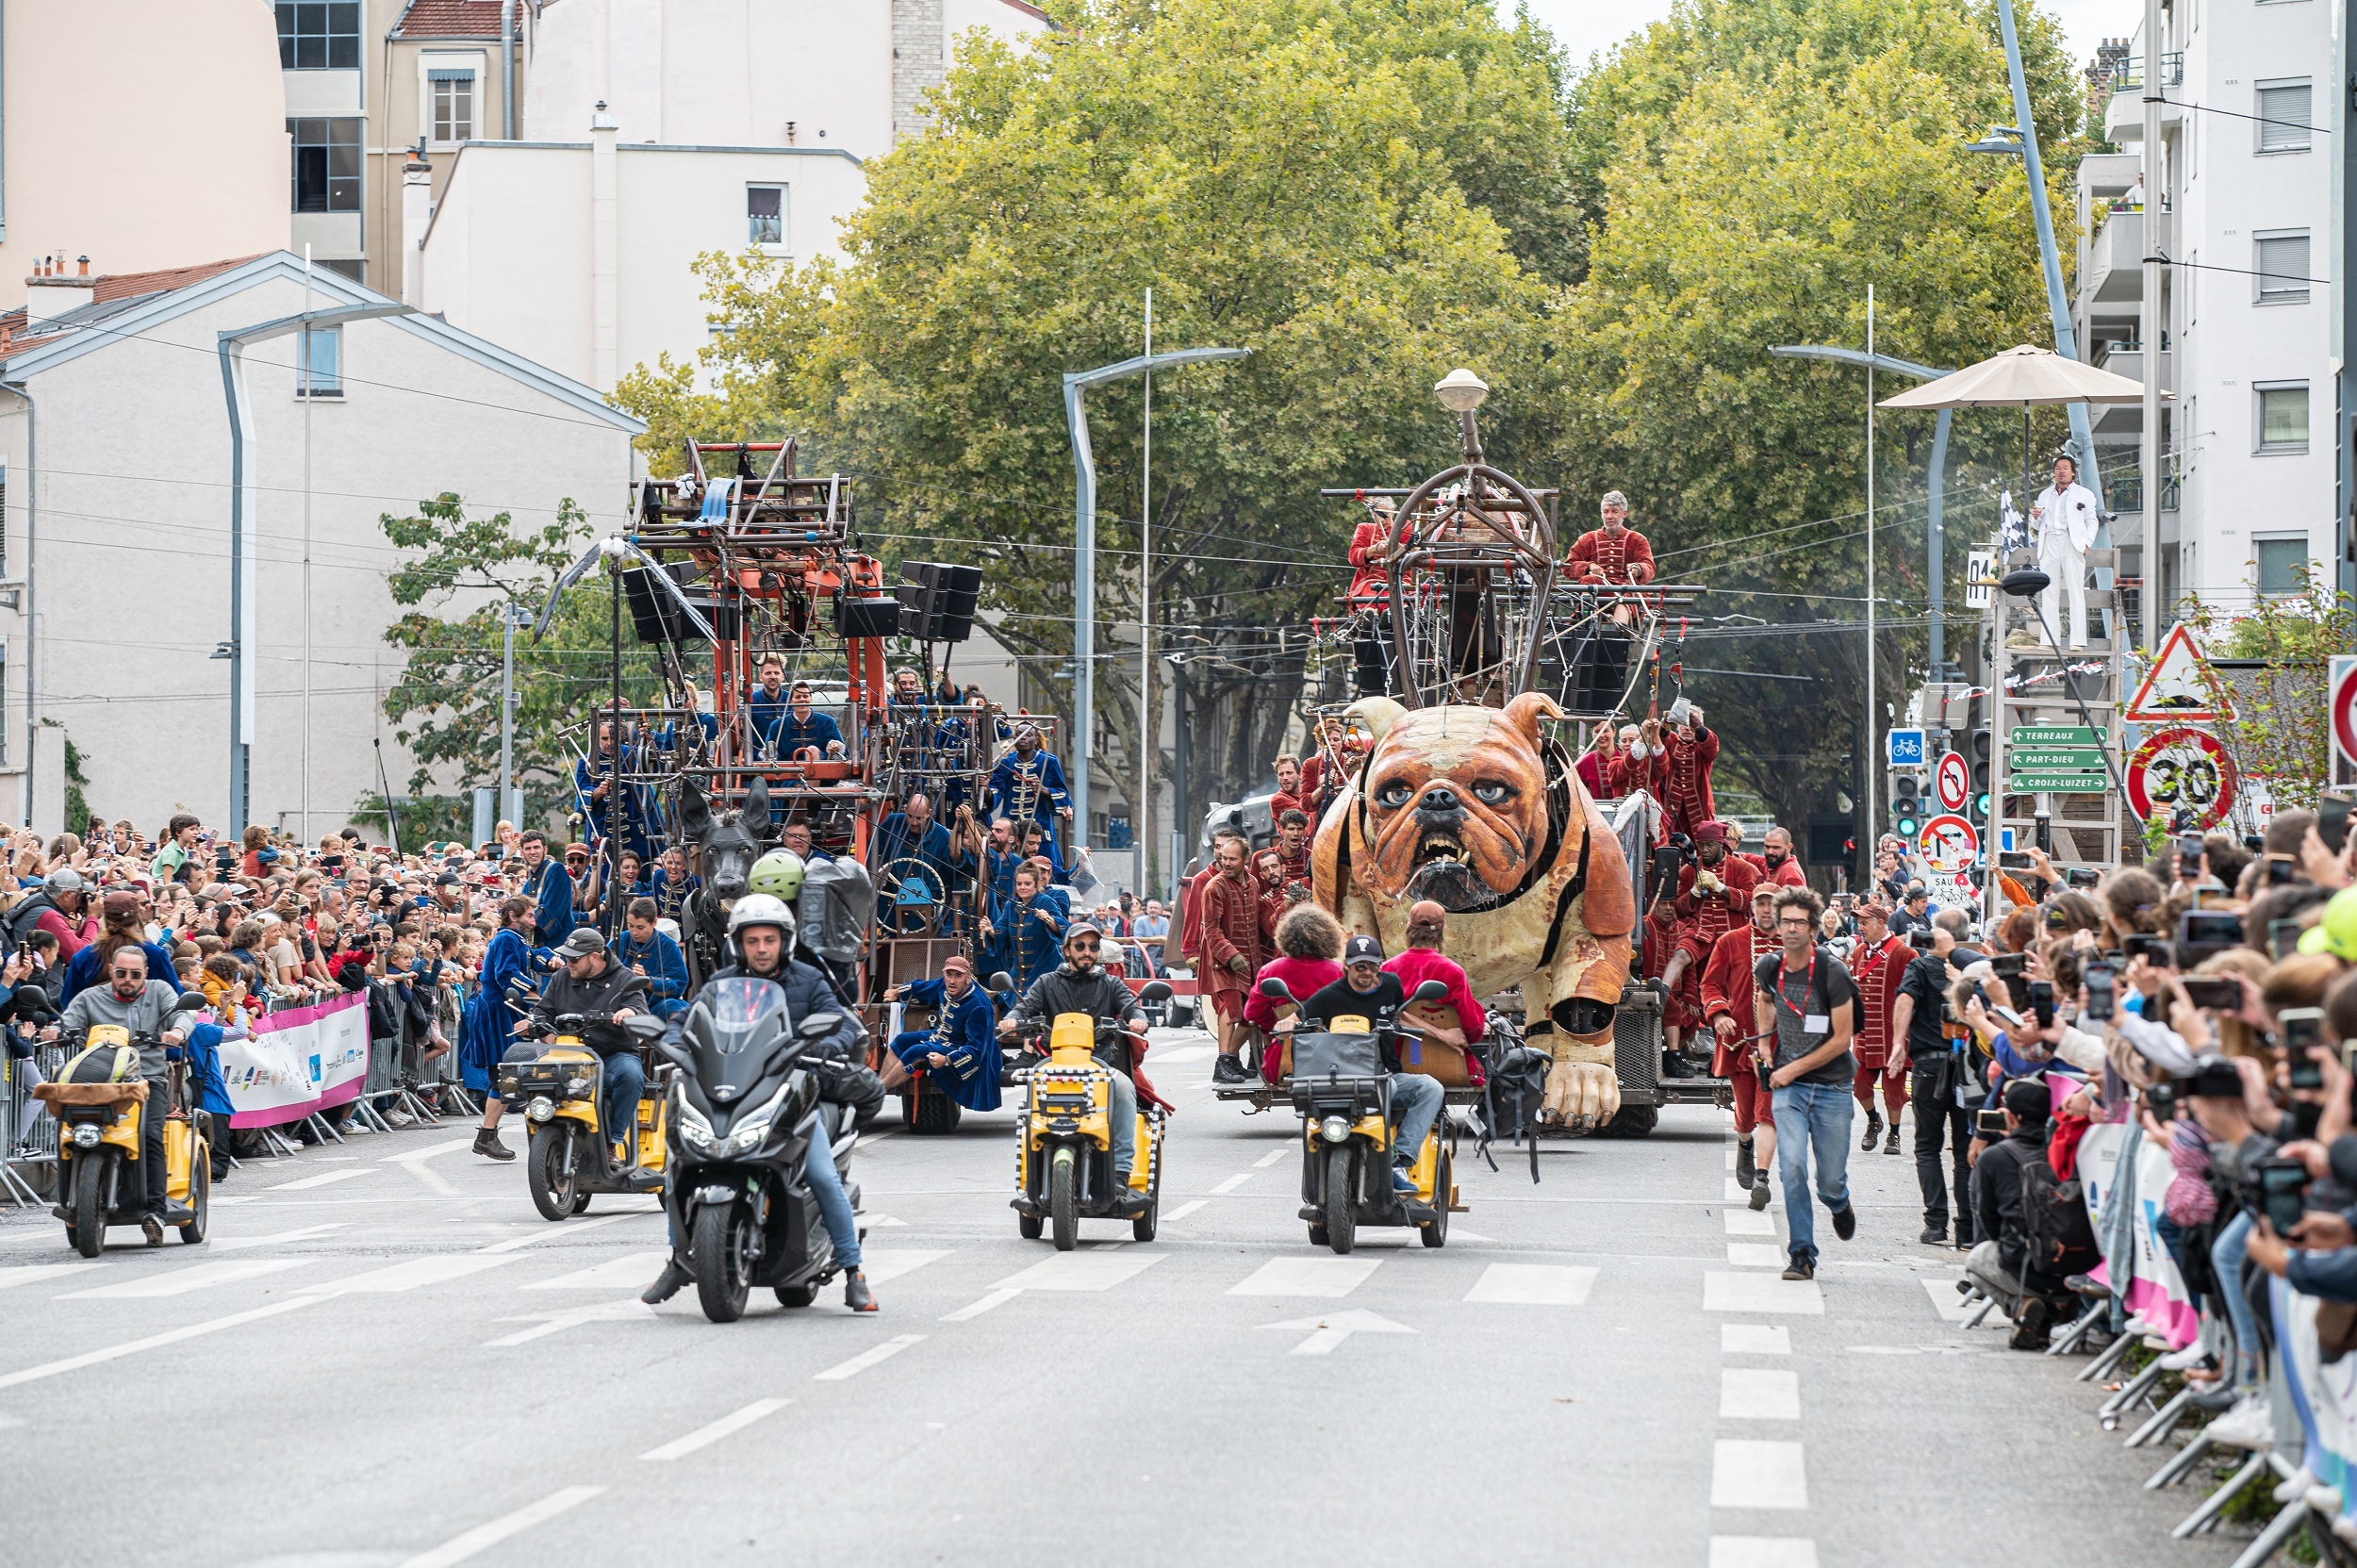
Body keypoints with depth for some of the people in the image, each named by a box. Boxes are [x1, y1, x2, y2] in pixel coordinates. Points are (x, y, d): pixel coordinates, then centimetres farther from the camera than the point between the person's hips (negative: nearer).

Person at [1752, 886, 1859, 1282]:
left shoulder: (1832, 972, -14)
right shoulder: (1770, 968, -1)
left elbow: (1842, 1039, -11)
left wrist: (1793, 1069, -11)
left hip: (1832, 1087, -2)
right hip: (1788, 1087, 2)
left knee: (1830, 1179, 3)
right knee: (1792, 1167, -15)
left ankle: (1839, 1205, 40)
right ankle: (1802, 1254, -8)